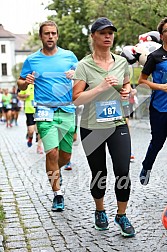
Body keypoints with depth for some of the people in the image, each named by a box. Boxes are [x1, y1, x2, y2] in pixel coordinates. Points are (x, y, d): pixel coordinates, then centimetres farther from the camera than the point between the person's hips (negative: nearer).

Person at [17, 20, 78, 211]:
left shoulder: (69, 56, 8)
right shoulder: (32, 60, 6)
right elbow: (21, 85, 13)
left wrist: (75, 74, -9)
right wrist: (26, 81, -10)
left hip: (67, 111, 2)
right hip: (45, 111, -2)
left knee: (66, 155, 9)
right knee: (52, 152, -14)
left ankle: (53, 171, 44)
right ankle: (57, 194, 1)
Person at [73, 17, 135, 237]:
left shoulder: (122, 62, 3)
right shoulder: (84, 65, -9)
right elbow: (76, 99, -15)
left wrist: (127, 91, -1)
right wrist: (100, 88, -25)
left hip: (118, 125, 3)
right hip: (91, 128, -2)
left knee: (123, 173, -5)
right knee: (99, 174, 10)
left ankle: (121, 215, 18)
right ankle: (100, 211, 36)